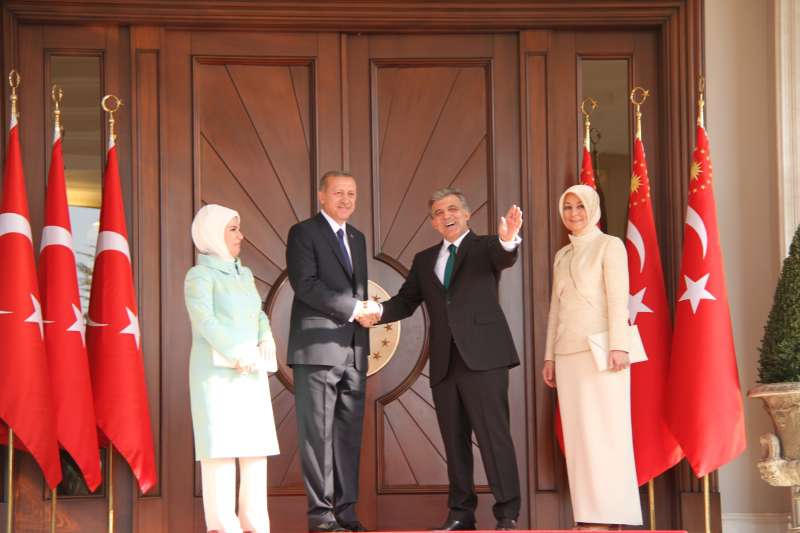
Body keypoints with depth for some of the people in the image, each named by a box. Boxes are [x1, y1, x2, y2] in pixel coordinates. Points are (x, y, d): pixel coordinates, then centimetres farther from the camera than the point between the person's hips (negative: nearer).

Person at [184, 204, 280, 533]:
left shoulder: (244, 274, 18)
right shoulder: (199, 276, -5)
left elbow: (258, 317, 15)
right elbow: (204, 321, -16)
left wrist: (266, 343, -5)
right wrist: (237, 355, -22)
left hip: (250, 372, 7)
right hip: (217, 370, -7)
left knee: (256, 443, 1)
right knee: (221, 445, -10)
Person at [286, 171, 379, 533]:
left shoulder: (357, 238, 21)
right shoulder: (304, 233, -1)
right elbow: (305, 284, -13)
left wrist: (366, 310, 4)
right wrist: (352, 308, -14)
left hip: (353, 351, 7)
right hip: (318, 348, -7)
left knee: (349, 434, 6)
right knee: (318, 434, -4)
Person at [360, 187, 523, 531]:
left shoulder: (485, 247, 4)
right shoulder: (424, 260, 18)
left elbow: (504, 258, -18)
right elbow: (406, 301, 15)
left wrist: (508, 240, -42)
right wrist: (378, 312, -6)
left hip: (483, 357, -5)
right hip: (444, 364, 5)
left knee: (493, 435, -8)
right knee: (454, 440, 9)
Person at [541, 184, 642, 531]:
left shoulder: (610, 246, 1)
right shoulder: (562, 256, 20)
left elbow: (618, 298, -9)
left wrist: (618, 345, -18)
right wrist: (550, 356, 14)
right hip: (569, 353, 6)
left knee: (604, 428, -8)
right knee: (578, 433, 2)